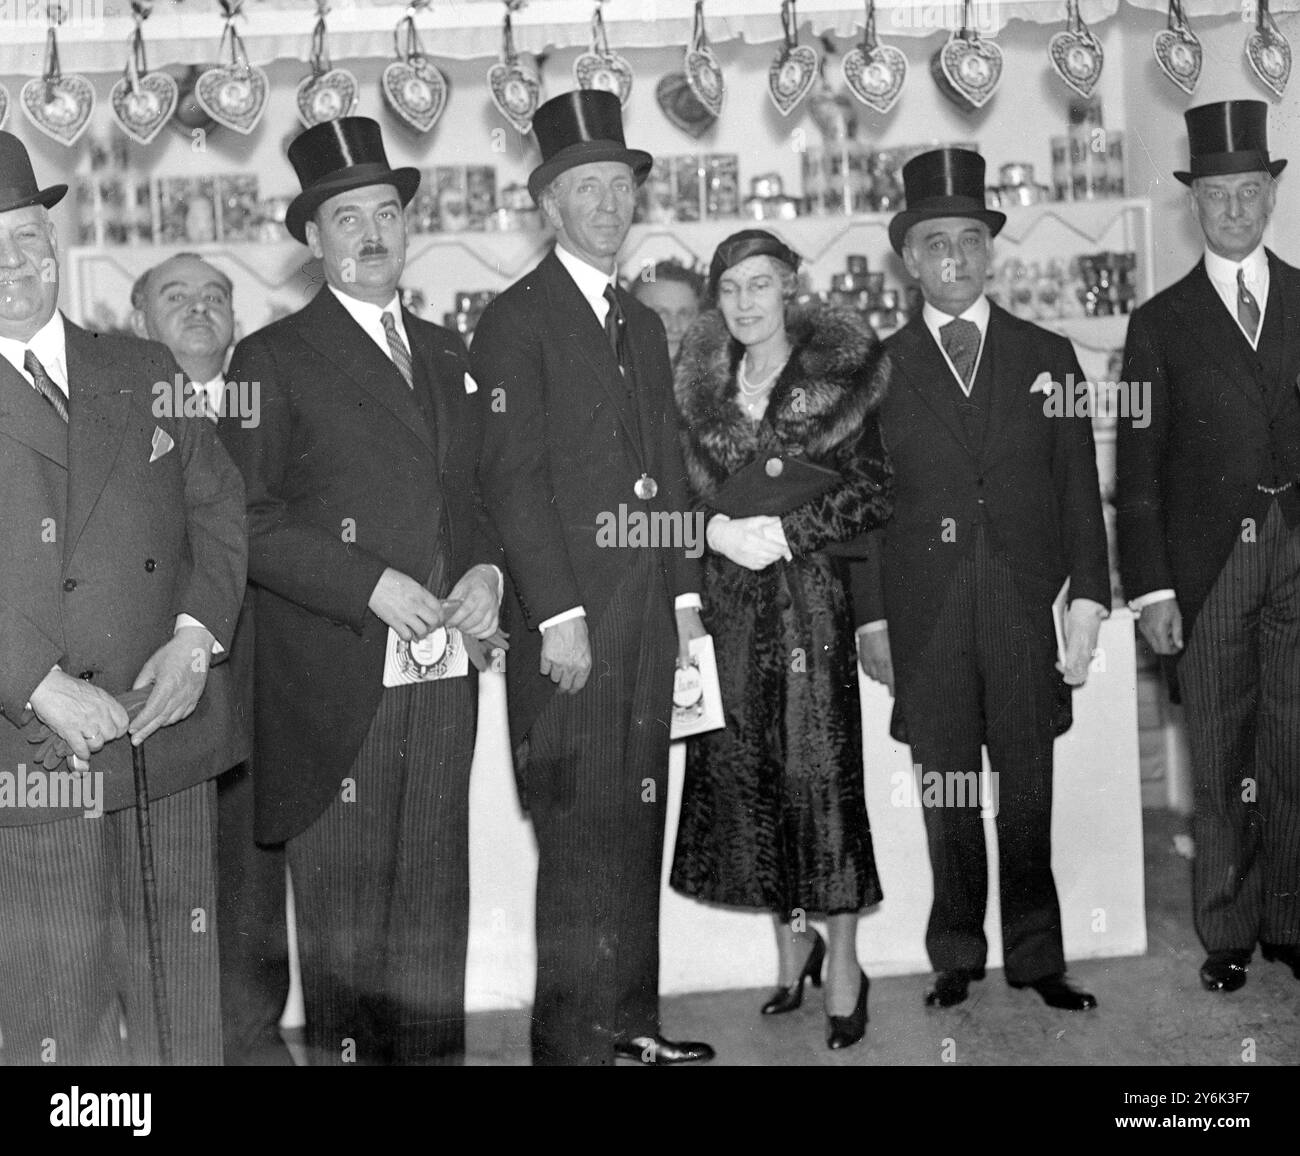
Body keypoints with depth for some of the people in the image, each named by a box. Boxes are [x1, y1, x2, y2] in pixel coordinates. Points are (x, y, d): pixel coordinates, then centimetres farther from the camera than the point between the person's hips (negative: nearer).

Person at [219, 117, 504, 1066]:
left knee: (435, 897, 11)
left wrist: (487, 570, 2)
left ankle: (435, 1048, 22)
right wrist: (371, 585, -16)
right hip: (336, 680, -5)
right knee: (343, 906, 2)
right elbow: (249, 520, -8)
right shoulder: (273, 358, -1)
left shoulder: (447, 353, 17)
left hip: (445, 668, 5)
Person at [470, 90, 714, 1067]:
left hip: (650, 617, 7)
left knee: (639, 828, 10)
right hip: (569, 618, -7)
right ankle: (571, 1040, 6)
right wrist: (558, 612, -15)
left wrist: (686, 592, 12)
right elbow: (512, 479, -11)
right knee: (581, 834, -4)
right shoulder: (515, 321, -4)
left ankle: (631, 1019, 20)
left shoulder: (643, 324, 19)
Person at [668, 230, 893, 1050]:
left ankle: (845, 962, 7)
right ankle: (792, 941, 21)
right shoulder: (701, 384, 11)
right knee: (744, 771, 4)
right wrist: (717, 529, -9)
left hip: (810, 594, -3)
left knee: (821, 768, -4)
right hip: (728, 602, 4)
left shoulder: (839, 376, 0)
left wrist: (785, 532, -13)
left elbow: (874, 495, -3)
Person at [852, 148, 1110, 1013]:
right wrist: (871, 619, -1)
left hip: (1026, 609, 1)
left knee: (1028, 794, 6)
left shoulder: (1047, 356, 9)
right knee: (946, 792, 5)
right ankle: (958, 959, 17)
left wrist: (1088, 600, -2)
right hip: (925, 616, 0)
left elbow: (1080, 488, 6)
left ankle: (1037, 958, 17)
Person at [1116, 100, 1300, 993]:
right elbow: (1137, 467, 2)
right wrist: (1150, 588, -5)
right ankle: (1227, 933, 15)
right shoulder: (1162, 322, 6)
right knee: (1220, 761, 5)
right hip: (1208, 563, -1)